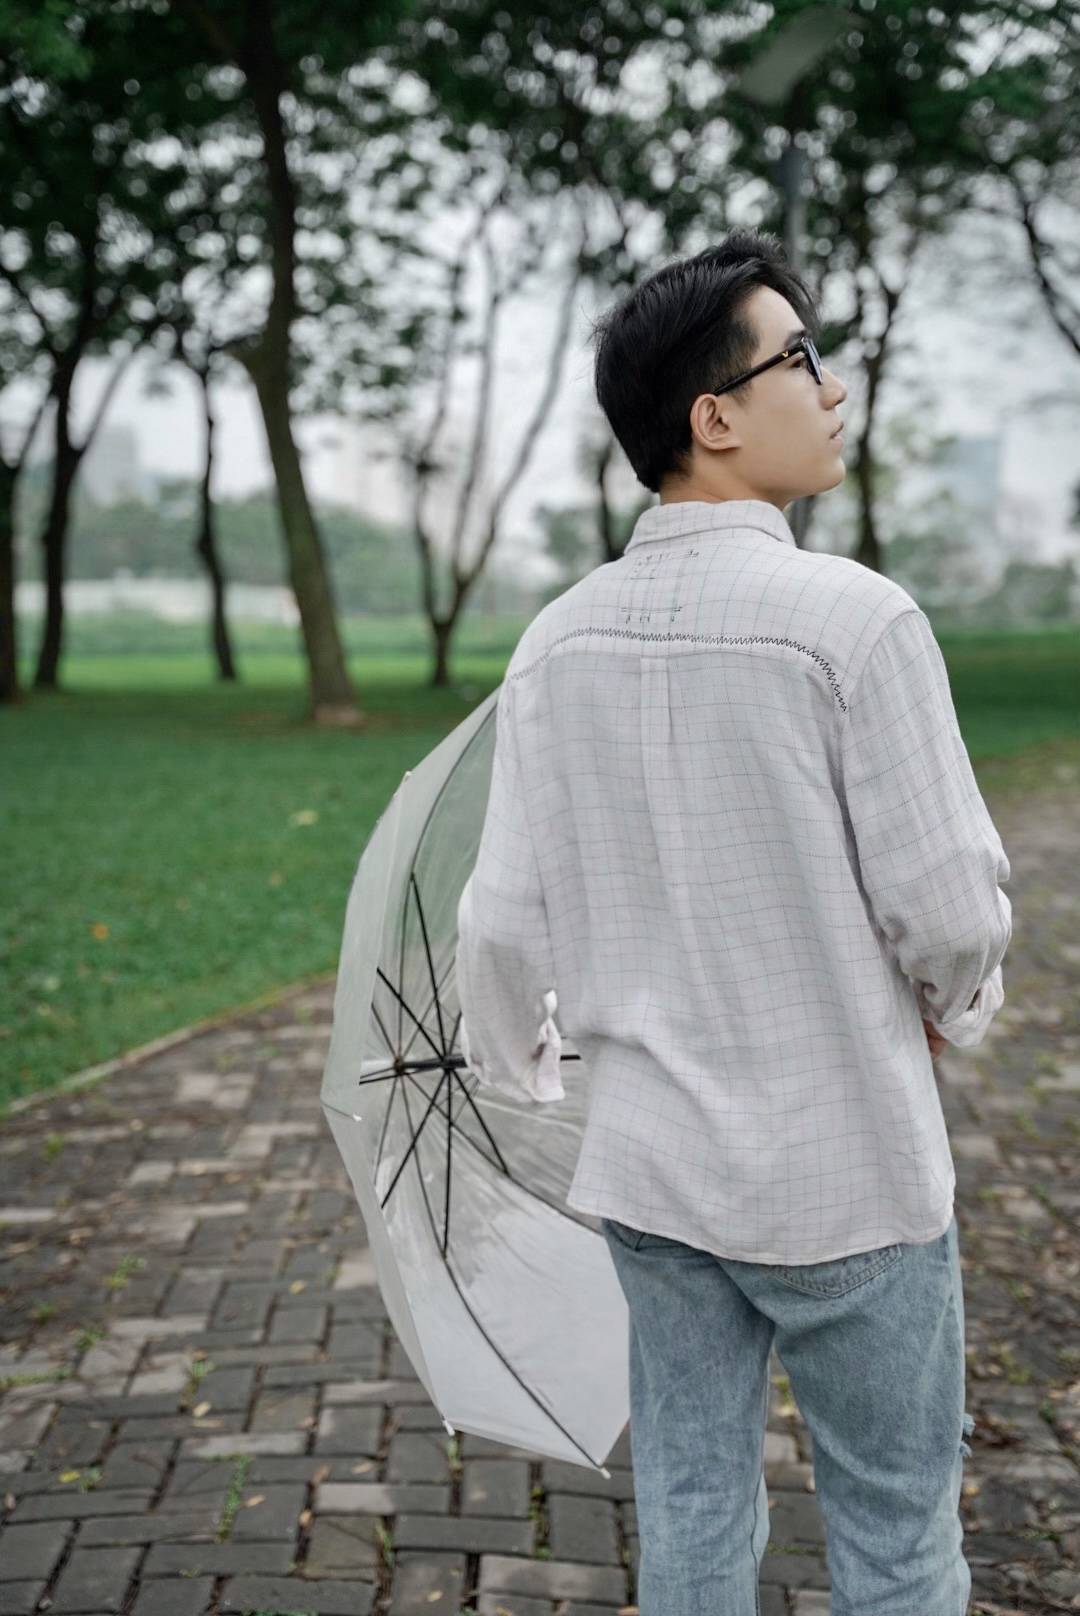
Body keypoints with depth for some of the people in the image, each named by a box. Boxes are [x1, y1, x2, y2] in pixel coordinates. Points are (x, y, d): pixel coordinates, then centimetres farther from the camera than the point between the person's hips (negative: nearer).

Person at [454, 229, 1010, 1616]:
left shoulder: (559, 640, -2)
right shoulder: (853, 617, -18)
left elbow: (505, 921, 0)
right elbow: (951, 906, -14)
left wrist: (516, 1073, 20)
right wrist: (953, 1009, 8)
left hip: (649, 1170, 5)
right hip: (846, 1176, -5)